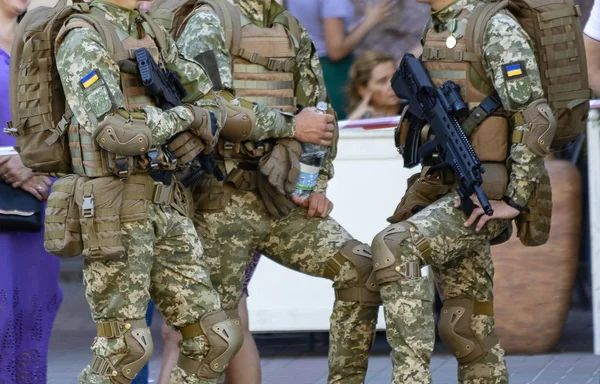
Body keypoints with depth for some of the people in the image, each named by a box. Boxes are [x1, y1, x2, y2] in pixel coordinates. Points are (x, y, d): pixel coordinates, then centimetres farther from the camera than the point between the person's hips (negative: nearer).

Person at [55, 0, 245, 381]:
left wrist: (196, 135, -3)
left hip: (166, 207, 8)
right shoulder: (83, 39, -12)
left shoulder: (152, 35, 14)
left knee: (216, 338, 3)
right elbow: (112, 132, -23)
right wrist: (182, 116, -8)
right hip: (116, 210, -8)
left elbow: (210, 102, 21)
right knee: (126, 349, -7)